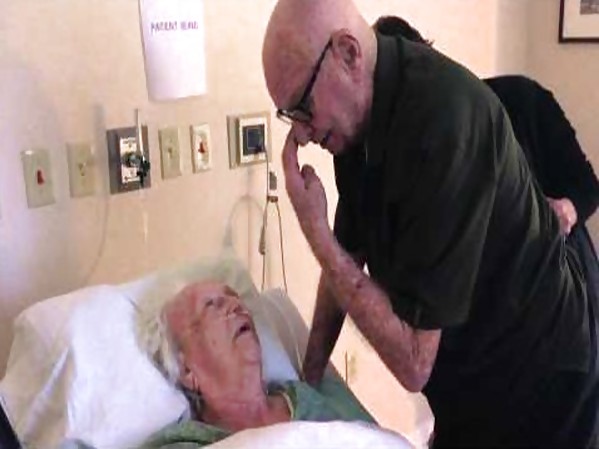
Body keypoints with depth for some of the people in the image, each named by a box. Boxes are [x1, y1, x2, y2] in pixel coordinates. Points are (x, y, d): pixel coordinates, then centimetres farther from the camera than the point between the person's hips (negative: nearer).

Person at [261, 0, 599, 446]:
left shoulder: (441, 120, -33)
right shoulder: (358, 113, -6)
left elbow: (413, 363, -30)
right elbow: (348, 256, 7)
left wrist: (313, 228, -26)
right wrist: (308, 377, 7)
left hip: (530, 397, -7)